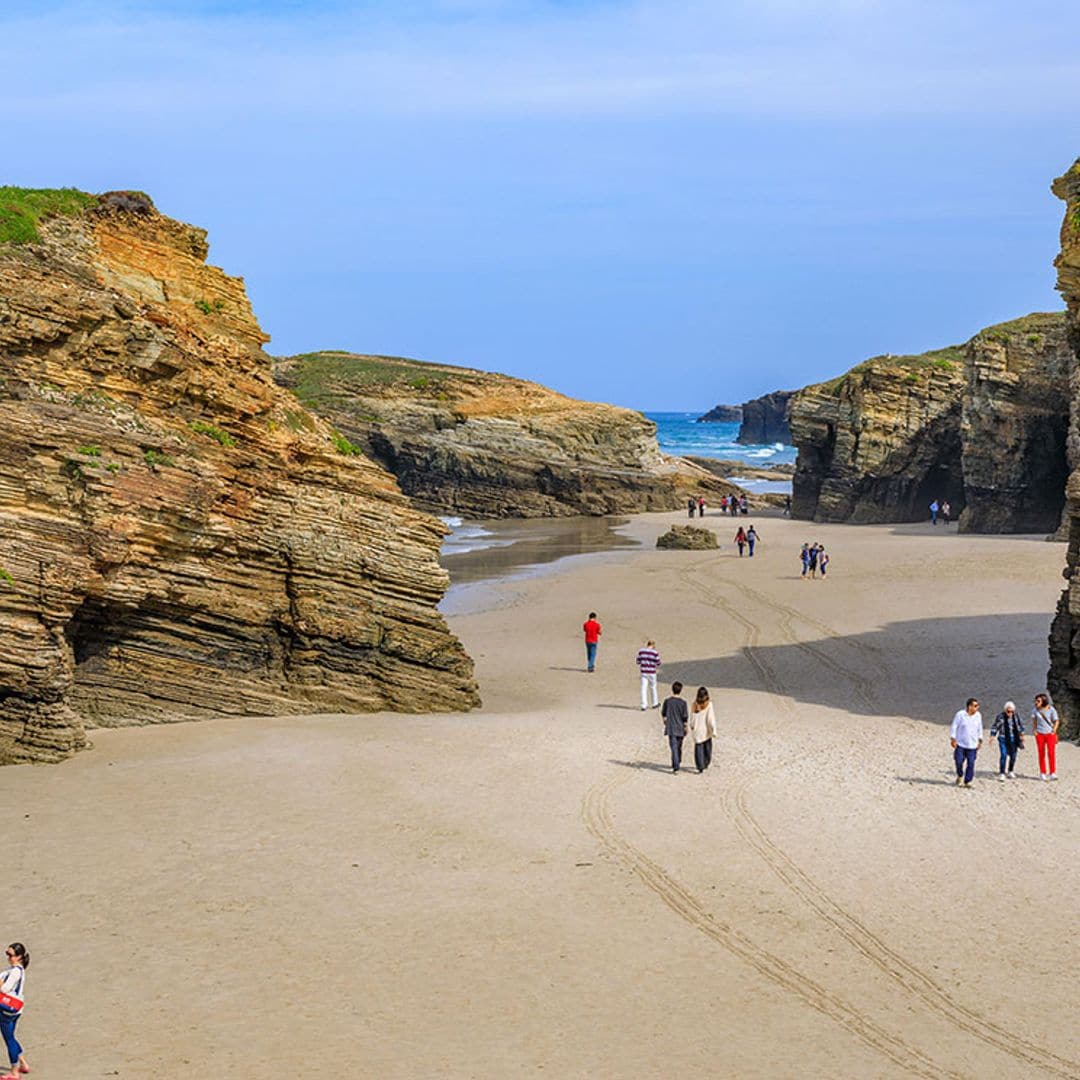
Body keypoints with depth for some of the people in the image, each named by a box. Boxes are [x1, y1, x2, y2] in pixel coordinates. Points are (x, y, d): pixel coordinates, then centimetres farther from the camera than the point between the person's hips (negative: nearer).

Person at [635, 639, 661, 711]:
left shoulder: (641, 651, -1)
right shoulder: (655, 653, -8)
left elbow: (638, 661, 4)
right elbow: (658, 664, -3)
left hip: (643, 673, 1)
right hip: (652, 673, -1)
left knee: (644, 689, 4)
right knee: (653, 687, 16)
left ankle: (644, 705, -2)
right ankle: (655, 703, 30)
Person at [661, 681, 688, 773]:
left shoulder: (667, 701, -6)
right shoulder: (683, 703, -9)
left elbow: (663, 713, 6)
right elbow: (685, 717, -7)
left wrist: (665, 721, 25)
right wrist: (685, 728, 6)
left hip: (671, 729, -1)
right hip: (680, 729, 1)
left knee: (674, 747, -5)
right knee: (679, 747, 18)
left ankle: (676, 766, -17)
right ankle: (676, 764, 33)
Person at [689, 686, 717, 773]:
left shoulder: (695, 704, -6)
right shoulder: (708, 705, -14)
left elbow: (692, 716, 3)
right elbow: (711, 718, -14)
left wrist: (692, 726, 20)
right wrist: (713, 731, -10)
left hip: (697, 730, 1)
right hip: (706, 730, -1)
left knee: (698, 747, 4)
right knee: (707, 747, 19)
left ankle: (700, 766, -5)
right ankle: (706, 764, 31)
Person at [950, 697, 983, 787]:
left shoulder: (978, 715, 3)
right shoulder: (960, 714, -9)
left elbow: (979, 729, 15)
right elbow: (954, 727, -5)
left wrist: (980, 740, 15)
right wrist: (953, 739, -10)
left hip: (972, 745, 2)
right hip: (960, 744, -2)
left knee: (971, 764, -4)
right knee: (959, 761, -2)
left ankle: (967, 781, 6)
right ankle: (960, 776, 26)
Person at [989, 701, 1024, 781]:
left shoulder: (1016, 715, -2)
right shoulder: (1000, 716, -11)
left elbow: (1020, 724, 12)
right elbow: (994, 726, -5)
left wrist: (1021, 734, 14)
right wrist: (992, 736, -13)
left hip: (1013, 739, 4)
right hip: (1003, 739, -4)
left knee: (1013, 756, 9)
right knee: (1004, 755, -12)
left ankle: (1011, 772, 28)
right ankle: (1002, 774, -6)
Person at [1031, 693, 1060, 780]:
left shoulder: (1051, 709, -12)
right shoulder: (1036, 709, -5)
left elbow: (1057, 721, -5)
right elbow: (1034, 719, 12)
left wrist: (1054, 731, -16)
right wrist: (1035, 730, 4)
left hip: (1050, 734, -2)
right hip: (1040, 734, 2)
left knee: (1051, 753, -11)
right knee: (1042, 754, 3)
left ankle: (1052, 774, -9)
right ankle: (1043, 773, 12)